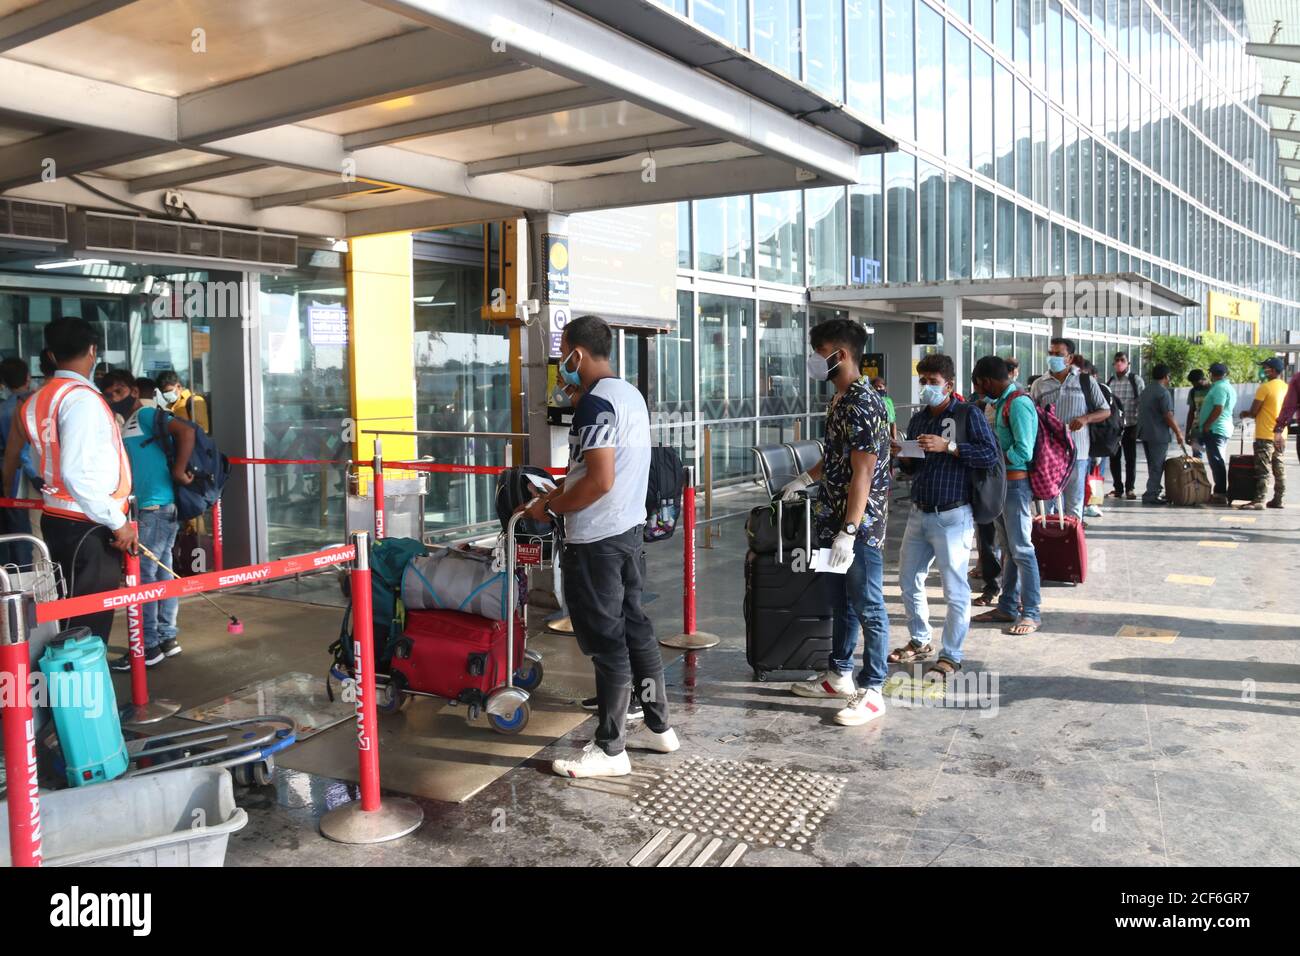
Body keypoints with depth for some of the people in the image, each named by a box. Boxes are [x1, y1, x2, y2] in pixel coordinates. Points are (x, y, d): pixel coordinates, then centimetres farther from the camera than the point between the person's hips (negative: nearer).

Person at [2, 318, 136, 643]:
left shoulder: (36, 400, 10)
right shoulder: (82, 398, -15)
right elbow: (76, 473, -22)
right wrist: (117, 522, -16)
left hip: (57, 519, 9)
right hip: (87, 528, -9)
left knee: (72, 616, 15)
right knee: (90, 624, -5)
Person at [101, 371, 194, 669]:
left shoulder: (146, 414, -8)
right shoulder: (126, 426, 20)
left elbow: (186, 431, -22)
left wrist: (179, 471, -22)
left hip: (156, 508, -9)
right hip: (148, 509, 9)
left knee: (141, 575, -7)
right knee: (161, 574, 12)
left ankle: (148, 648, -2)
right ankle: (166, 639, 19)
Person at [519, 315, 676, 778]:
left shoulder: (596, 402, -18)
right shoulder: (630, 394, 12)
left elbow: (600, 481, -25)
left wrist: (550, 507, -12)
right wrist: (556, 493, 17)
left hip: (596, 541, -9)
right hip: (630, 530, 10)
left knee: (606, 641, -1)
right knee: (635, 628, 17)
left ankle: (609, 750, 9)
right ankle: (658, 727, 28)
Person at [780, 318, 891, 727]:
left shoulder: (862, 403, -19)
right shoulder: (840, 399, 11)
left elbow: (863, 472, -24)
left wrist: (849, 531, -26)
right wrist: (805, 479, 25)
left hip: (861, 524, -10)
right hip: (836, 520, 10)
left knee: (867, 608, 0)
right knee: (842, 602, 19)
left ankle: (871, 691, 9)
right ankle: (839, 674, 31)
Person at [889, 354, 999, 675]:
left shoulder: (968, 414, -4)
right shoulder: (917, 420, 15)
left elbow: (991, 454, -14)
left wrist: (948, 447, -20)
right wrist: (902, 456, -1)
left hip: (952, 516, -7)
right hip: (919, 513, 7)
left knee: (955, 589, -3)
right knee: (908, 581, 14)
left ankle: (951, 657, 7)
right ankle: (920, 642, 31)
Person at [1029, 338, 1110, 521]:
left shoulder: (1086, 381, 7)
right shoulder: (1039, 384, 9)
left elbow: (1106, 411, 8)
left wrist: (1086, 418, -11)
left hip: (1076, 452, -1)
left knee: (1074, 505, 4)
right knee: (1048, 502, 4)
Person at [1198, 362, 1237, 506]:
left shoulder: (1219, 388, -15)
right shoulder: (1229, 387, 18)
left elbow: (1218, 409, -23)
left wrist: (1206, 426, -16)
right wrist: (1202, 422, 23)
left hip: (1215, 429, -11)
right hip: (1224, 429, 11)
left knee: (1216, 461, -9)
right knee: (1218, 461, 15)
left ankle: (1220, 494, -9)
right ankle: (1220, 492, 19)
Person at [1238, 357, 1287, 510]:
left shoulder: (1265, 387, -14)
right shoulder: (1286, 388, 9)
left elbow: (1253, 411, -14)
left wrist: (1245, 414, 8)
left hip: (1265, 436, -8)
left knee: (1263, 470, -9)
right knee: (1279, 468, 12)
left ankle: (1259, 501, -11)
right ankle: (1277, 499, 16)